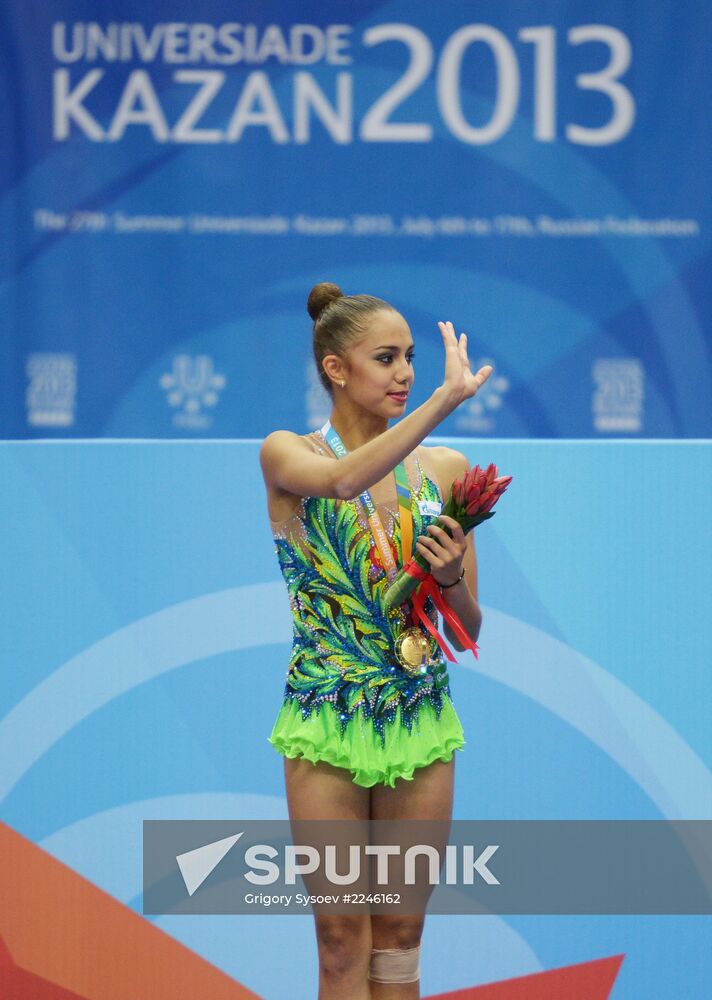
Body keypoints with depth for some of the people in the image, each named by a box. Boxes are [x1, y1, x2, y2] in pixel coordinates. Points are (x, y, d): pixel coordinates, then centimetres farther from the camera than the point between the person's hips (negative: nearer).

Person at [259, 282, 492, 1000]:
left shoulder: (445, 469, 5)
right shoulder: (287, 456, -3)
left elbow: (467, 632, 9)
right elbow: (341, 481, -30)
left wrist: (451, 578, -13)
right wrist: (447, 397, -33)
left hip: (420, 725, 3)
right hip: (326, 725, -3)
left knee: (399, 940, 8)